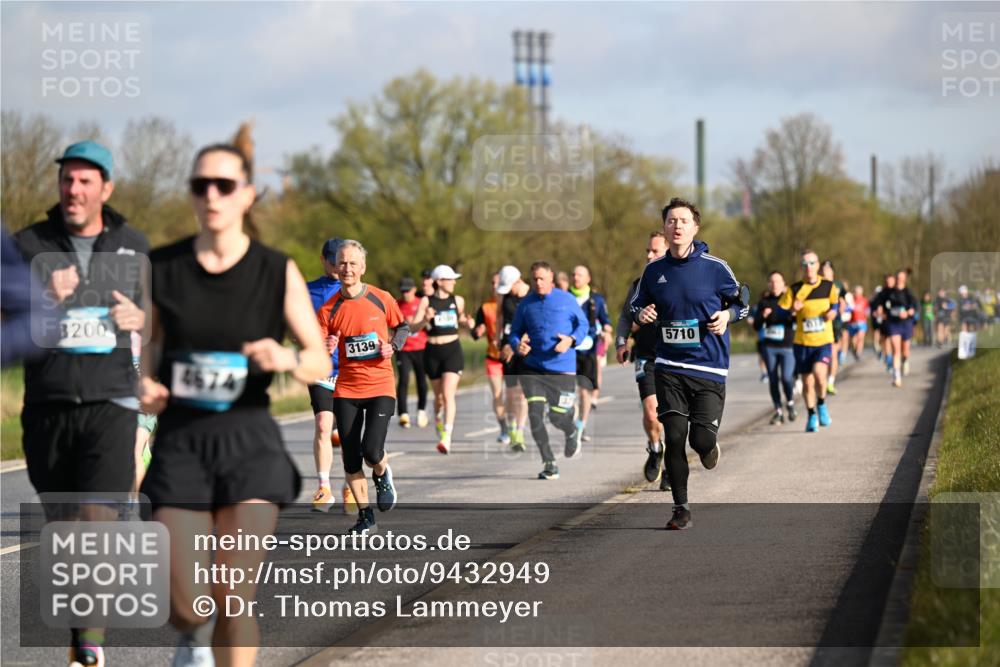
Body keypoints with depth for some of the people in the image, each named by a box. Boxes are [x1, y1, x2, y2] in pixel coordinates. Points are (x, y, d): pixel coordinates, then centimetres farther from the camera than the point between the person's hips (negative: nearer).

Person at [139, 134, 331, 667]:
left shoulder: (277, 272, -2)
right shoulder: (162, 267, 1)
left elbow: (321, 363, 1)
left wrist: (288, 359, -21)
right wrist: (145, 385, -7)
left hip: (250, 443, -1)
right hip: (181, 443, 1)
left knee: (236, 599, -10)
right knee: (189, 605, -5)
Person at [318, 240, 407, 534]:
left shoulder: (382, 299, -2)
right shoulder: (329, 309, -2)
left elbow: (402, 327, 14)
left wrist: (393, 347, -5)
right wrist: (325, 349, -26)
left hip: (380, 386, -2)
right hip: (346, 390, 2)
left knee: (372, 451, -15)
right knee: (350, 458, 1)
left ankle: (382, 476, 21)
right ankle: (365, 517, 15)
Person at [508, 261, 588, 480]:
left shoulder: (566, 299, 0)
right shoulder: (526, 304, 5)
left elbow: (583, 324, 8)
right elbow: (514, 332, 11)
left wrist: (571, 340, -12)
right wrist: (517, 345, -12)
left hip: (562, 367, -2)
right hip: (533, 368, 2)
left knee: (558, 417, -3)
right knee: (535, 414, -10)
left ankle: (572, 433, 36)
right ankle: (549, 463, 1)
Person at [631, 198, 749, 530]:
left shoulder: (714, 267, -4)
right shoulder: (654, 270, 3)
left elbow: (742, 300, 8)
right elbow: (636, 304, 17)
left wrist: (728, 315, -12)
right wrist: (641, 314, -6)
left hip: (709, 368, -2)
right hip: (669, 368, 2)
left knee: (701, 439, -10)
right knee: (674, 437, -5)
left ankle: (708, 445, 30)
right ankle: (681, 509, 9)